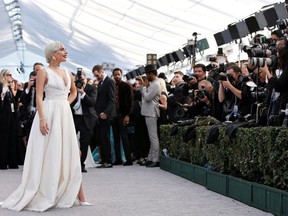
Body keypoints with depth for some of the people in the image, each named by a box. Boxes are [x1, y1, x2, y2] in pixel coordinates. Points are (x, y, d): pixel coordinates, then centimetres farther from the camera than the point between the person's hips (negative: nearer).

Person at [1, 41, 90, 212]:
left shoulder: (67, 73, 13)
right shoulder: (44, 72, -5)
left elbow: (74, 91, 29)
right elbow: (39, 97, -12)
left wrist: (67, 103, 10)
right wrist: (42, 119, -22)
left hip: (65, 115, 6)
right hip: (49, 115, -6)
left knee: (68, 154, 7)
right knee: (48, 155, -4)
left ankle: (78, 195, 11)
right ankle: (43, 196, 4)